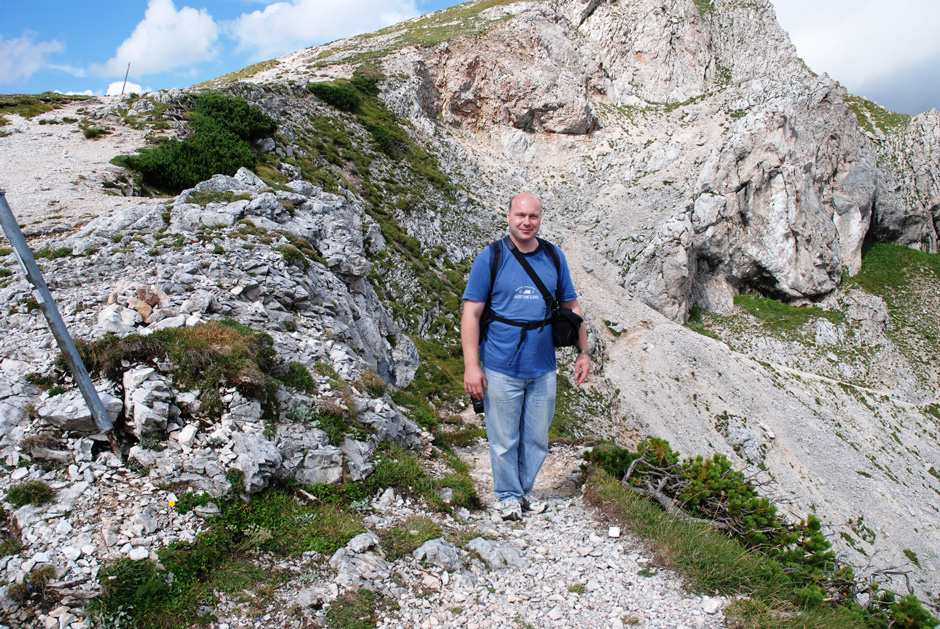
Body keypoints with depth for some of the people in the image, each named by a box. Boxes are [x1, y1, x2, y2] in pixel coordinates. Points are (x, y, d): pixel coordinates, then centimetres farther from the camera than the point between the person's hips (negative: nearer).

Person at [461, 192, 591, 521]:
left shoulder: (554, 257, 6)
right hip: (501, 369, -3)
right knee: (504, 438, 6)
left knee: (537, 437, 13)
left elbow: (571, 306, 15)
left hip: (543, 369, 4)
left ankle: (526, 489, 33)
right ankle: (509, 495, 26)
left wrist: (583, 351, 11)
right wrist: (471, 366, -13)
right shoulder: (490, 258, -5)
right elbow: (471, 313, -7)